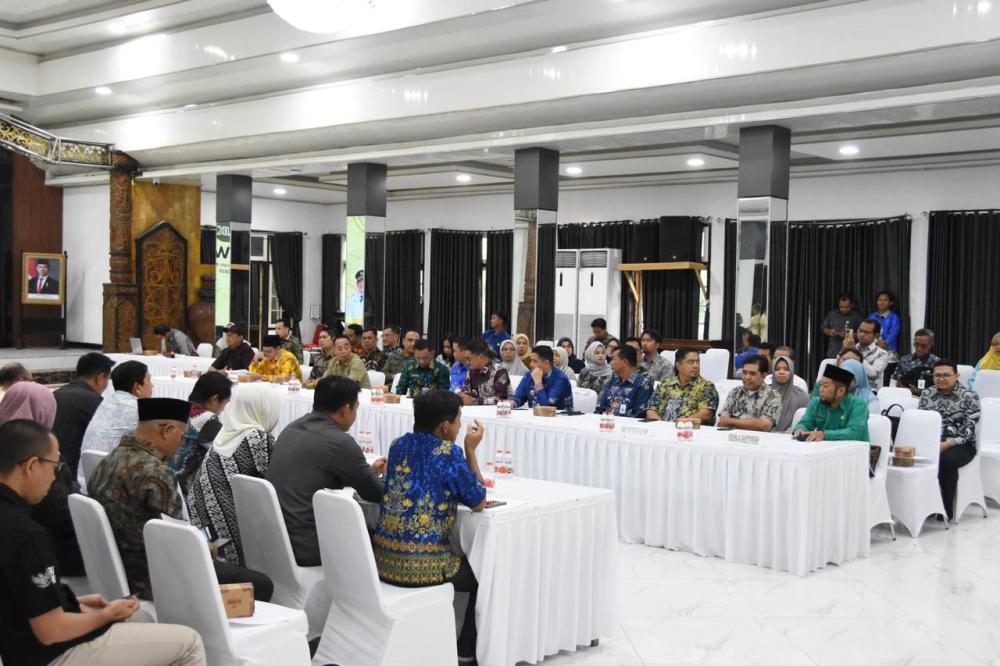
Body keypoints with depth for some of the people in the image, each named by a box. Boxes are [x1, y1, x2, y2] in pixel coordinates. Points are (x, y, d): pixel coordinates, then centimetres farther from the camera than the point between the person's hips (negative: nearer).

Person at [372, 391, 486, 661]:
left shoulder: (399, 444, 8)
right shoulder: (449, 453, -13)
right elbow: (478, 503, -2)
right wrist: (471, 450, 2)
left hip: (382, 559, 7)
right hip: (420, 566, -7)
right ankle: (466, 652, 25)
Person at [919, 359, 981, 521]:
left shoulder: (969, 396, -2)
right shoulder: (926, 395, 10)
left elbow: (969, 429, -10)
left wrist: (948, 444, -23)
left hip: (961, 445, -3)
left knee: (946, 460, -35)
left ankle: (947, 509, -18)